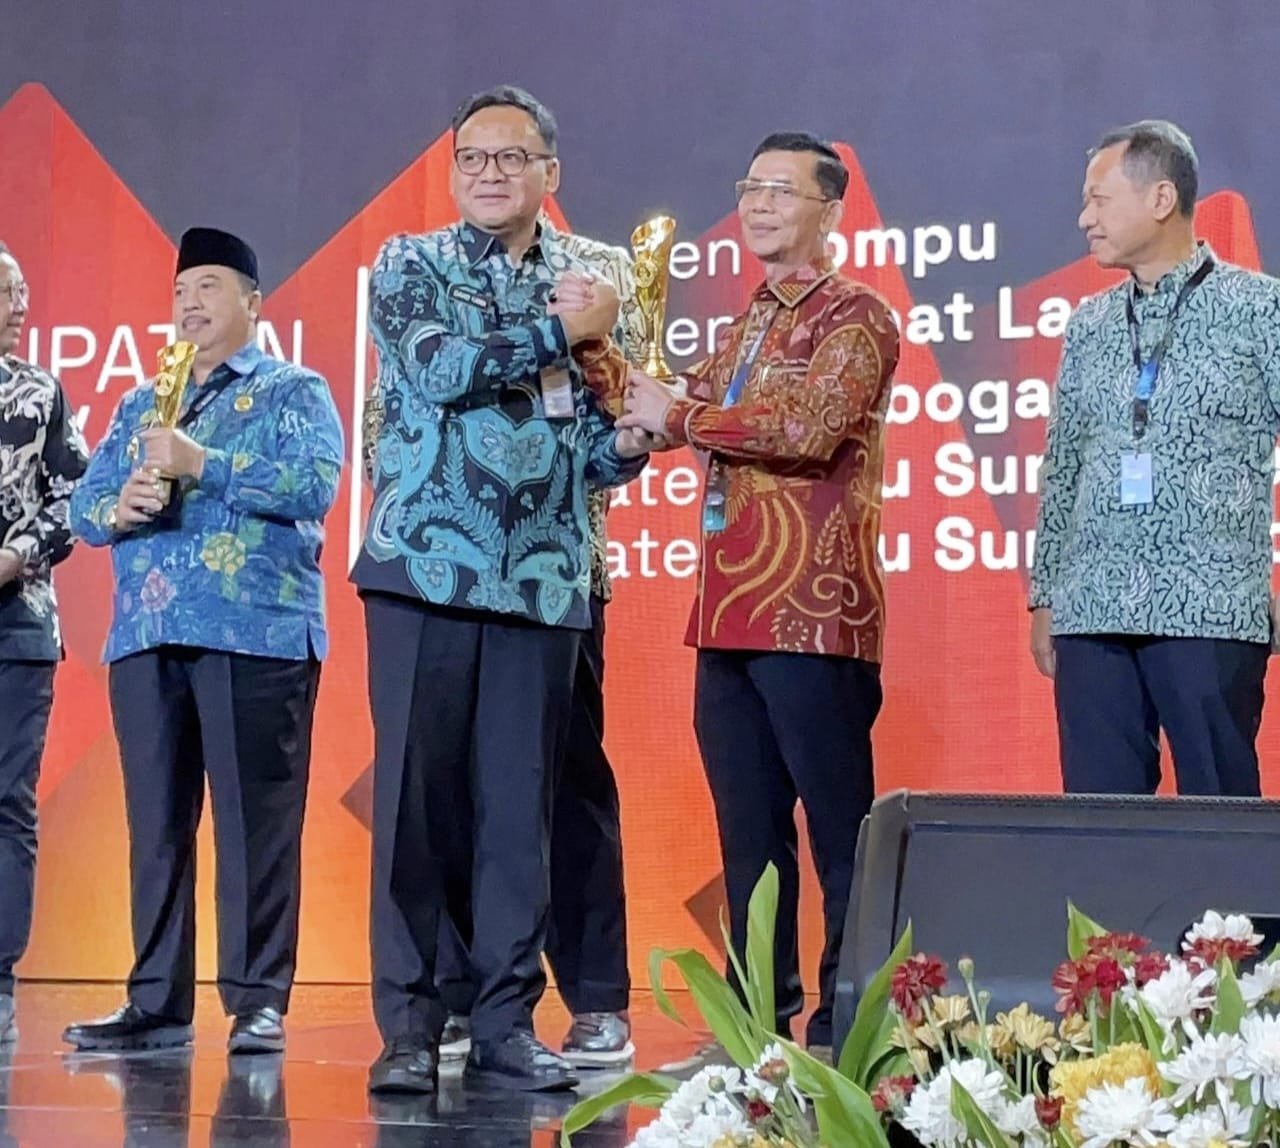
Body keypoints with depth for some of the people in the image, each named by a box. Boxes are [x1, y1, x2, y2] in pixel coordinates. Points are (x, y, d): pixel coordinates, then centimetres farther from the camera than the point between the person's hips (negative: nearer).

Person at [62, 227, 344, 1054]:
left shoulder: (294, 392, 7)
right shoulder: (140, 406, 23)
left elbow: (314, 487, -10)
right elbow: (83, 506, 17)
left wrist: (202, 463, -13)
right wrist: (118, 507, -6)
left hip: (257, 633, -5)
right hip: (147, 637, 5)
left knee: (255, 822, -6)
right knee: (156, 824, 5)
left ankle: (259, 1001, -1)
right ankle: (157, 1001, 10)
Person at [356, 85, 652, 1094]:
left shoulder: (592, 287, 13)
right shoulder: (411, 265, 6)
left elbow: (597, 450, 12)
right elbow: (436, 369, -14)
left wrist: (630, 444, -10)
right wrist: (558, 331, -10)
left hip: (545, 584, 2)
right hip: (426, 567, -2)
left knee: (522, 806, 3)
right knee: (416, 795, -1)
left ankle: (507, 1021, 11)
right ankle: (409, 1022, 6)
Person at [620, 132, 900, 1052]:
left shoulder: (854, 318, -4)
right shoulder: (750, 326, 22)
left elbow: (808, 429, -20)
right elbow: (682, 407, 13)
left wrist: (679, 415, -11)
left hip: (814, 613, -8)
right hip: (731, 612, 8)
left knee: (840, 832, -3)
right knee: (749, 835, 12)